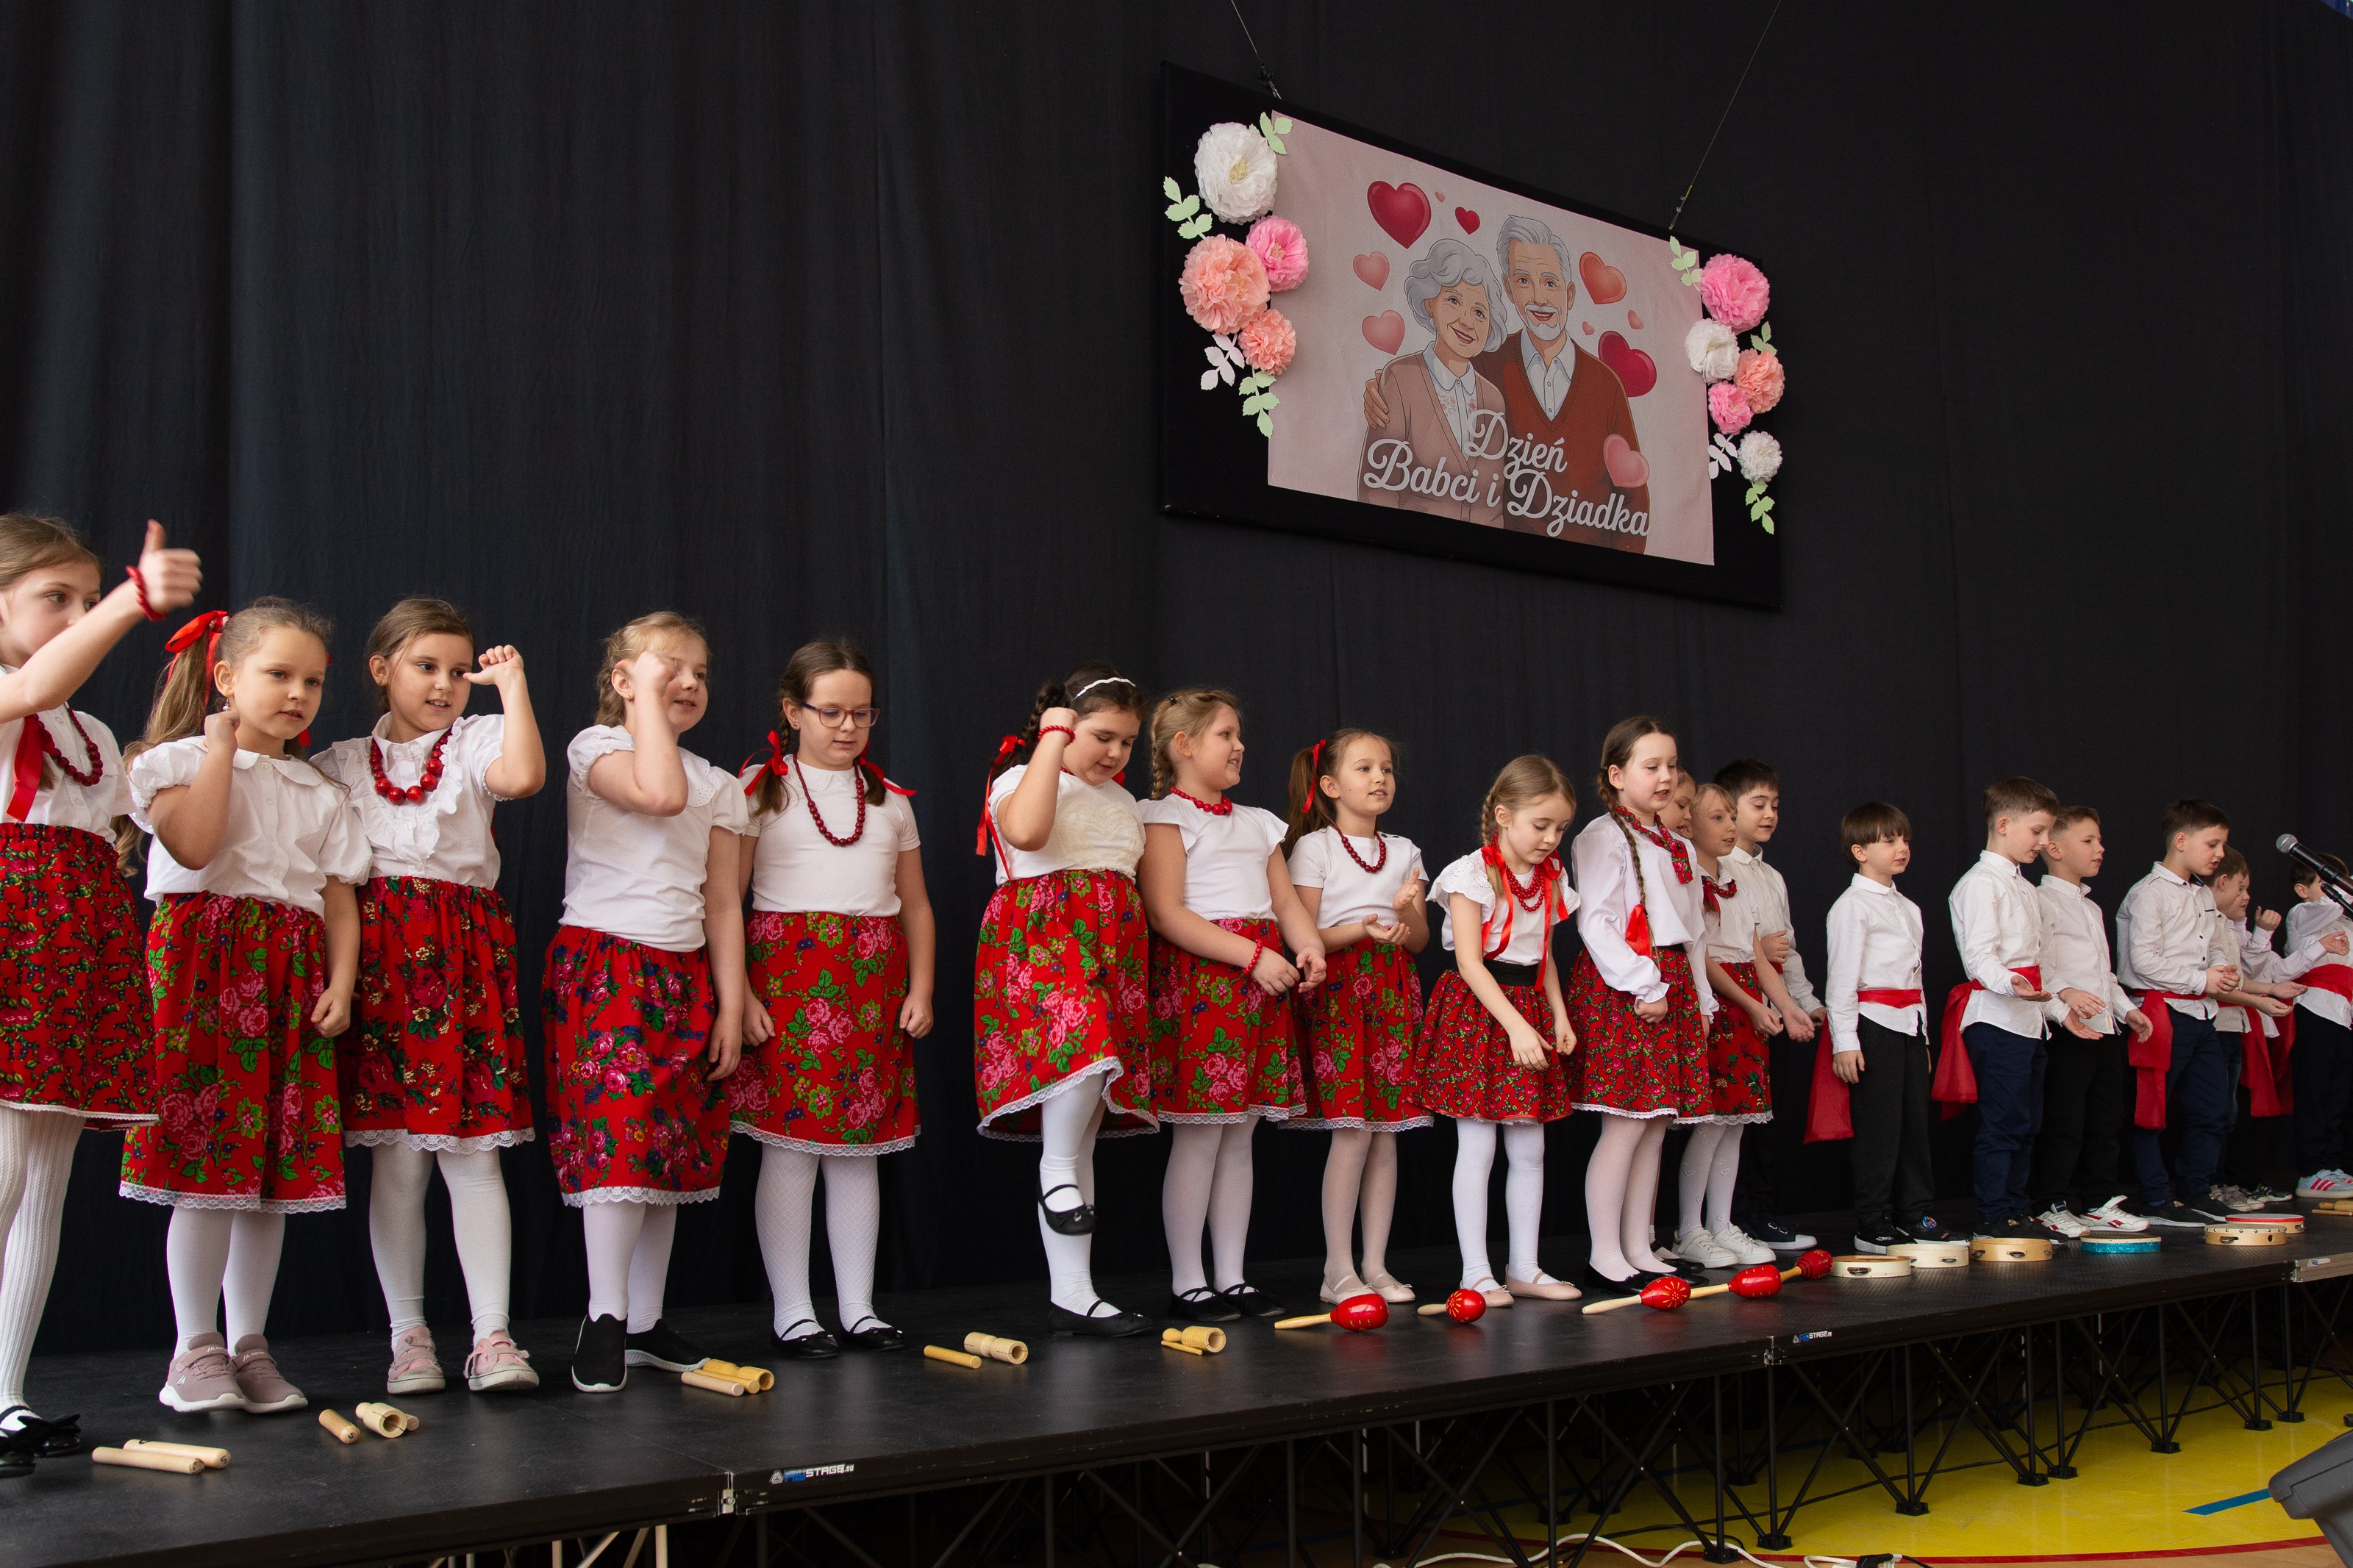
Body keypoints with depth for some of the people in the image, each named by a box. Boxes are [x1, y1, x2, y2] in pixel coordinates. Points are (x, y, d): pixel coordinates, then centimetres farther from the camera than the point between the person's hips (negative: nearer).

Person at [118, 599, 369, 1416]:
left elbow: (340, 896, 13)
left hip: (290, 976, 5)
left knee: (278, 1164, 4)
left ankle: (248, 1345, 14)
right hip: (202, 963, -5)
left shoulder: (322, 792, 18)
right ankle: (194, 1350, 2)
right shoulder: (180, 760, 4)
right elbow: (194, 847, -15)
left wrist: (341, 983, 0)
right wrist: (223, 749, -8)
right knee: (205, 1164, -8)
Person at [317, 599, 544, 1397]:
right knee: (395, 1155, 1)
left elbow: (523, 774, -16)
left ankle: (493, 1335, -1)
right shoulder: (341, 762, 14)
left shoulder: (475, 741, 7)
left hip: (464, 953, -1)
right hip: (377, 951, 1)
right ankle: (408, 1334, 10)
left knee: (474, 1149, -4)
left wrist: (512, 681, -10)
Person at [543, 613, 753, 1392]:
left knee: (674, 1146, 5)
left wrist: (732, 1005, 4)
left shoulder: (718, 786, 15)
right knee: (621, 1134, -15)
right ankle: (605, 1319, -8)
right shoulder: (596, 748, -1)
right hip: (602, 967, -6)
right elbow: (660, 794, -23)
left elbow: (722, 905, 12)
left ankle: (645, 1322, 12)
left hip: (685, 977, 6)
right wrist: (647, 703, -10)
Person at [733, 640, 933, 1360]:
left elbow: (915, 905, 18)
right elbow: (726, 896, -4)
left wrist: (920, 988, 7)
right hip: (788, 971, -4)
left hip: (874, 978, 4)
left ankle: (859, 1310, 13)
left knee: (861, 1148, 6)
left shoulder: (890, 800, 16)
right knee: (791, 1145, -5)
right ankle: (792, 1313, 3)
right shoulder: (761, 788, 2)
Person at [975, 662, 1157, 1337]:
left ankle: (1074, 1297, 4)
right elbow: (1026, 831, -23)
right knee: (1082, 1045, -38)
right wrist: (1053, 740, -14)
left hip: (1109, 952, 7)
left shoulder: (1121, 802, 23)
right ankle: (1057, 1172, -9)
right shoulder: (1019, 779, 1)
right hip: (1040, 940, -7)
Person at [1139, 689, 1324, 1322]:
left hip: (1261, 985, 7)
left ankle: (1231, 1278, 15)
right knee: (1199, 1139, -6)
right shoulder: (1165, 817, -3)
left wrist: (1308, 944, -5)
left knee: (1239, 1138, 9)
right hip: (1199, 981, -7)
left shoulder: (1258, 823, 21)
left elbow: (1286, 898, 18)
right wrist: (1252, 954, -19)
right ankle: (1187, 1284, 1)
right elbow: (1166, 915, -13)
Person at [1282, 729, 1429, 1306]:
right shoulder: (1314, 847, 1)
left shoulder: (1403, 850, 15)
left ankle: (1376, 1265, 9)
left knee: (1386, 1135, 3)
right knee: (1353, 1132, -11)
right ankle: (1338, 1270, -4)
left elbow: (1420, 940, 11)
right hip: (1337, 991, -5)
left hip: (1392, 995, 5)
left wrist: (1408, 915, -11)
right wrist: (1362, 929, -20)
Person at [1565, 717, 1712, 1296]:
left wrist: (1701, 1000, 16)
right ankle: (1605, 1257, -5)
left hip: (1672, 987, 8)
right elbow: (1595, 922, -14)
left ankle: (1638, 1249, 14)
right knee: (1626, 1126, -10)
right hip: (1619, 987, -8)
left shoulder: (1678, 847, 19)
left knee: (1656, 1126, 8)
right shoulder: (1603, 836, -6)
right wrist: (1643, 985, -18)